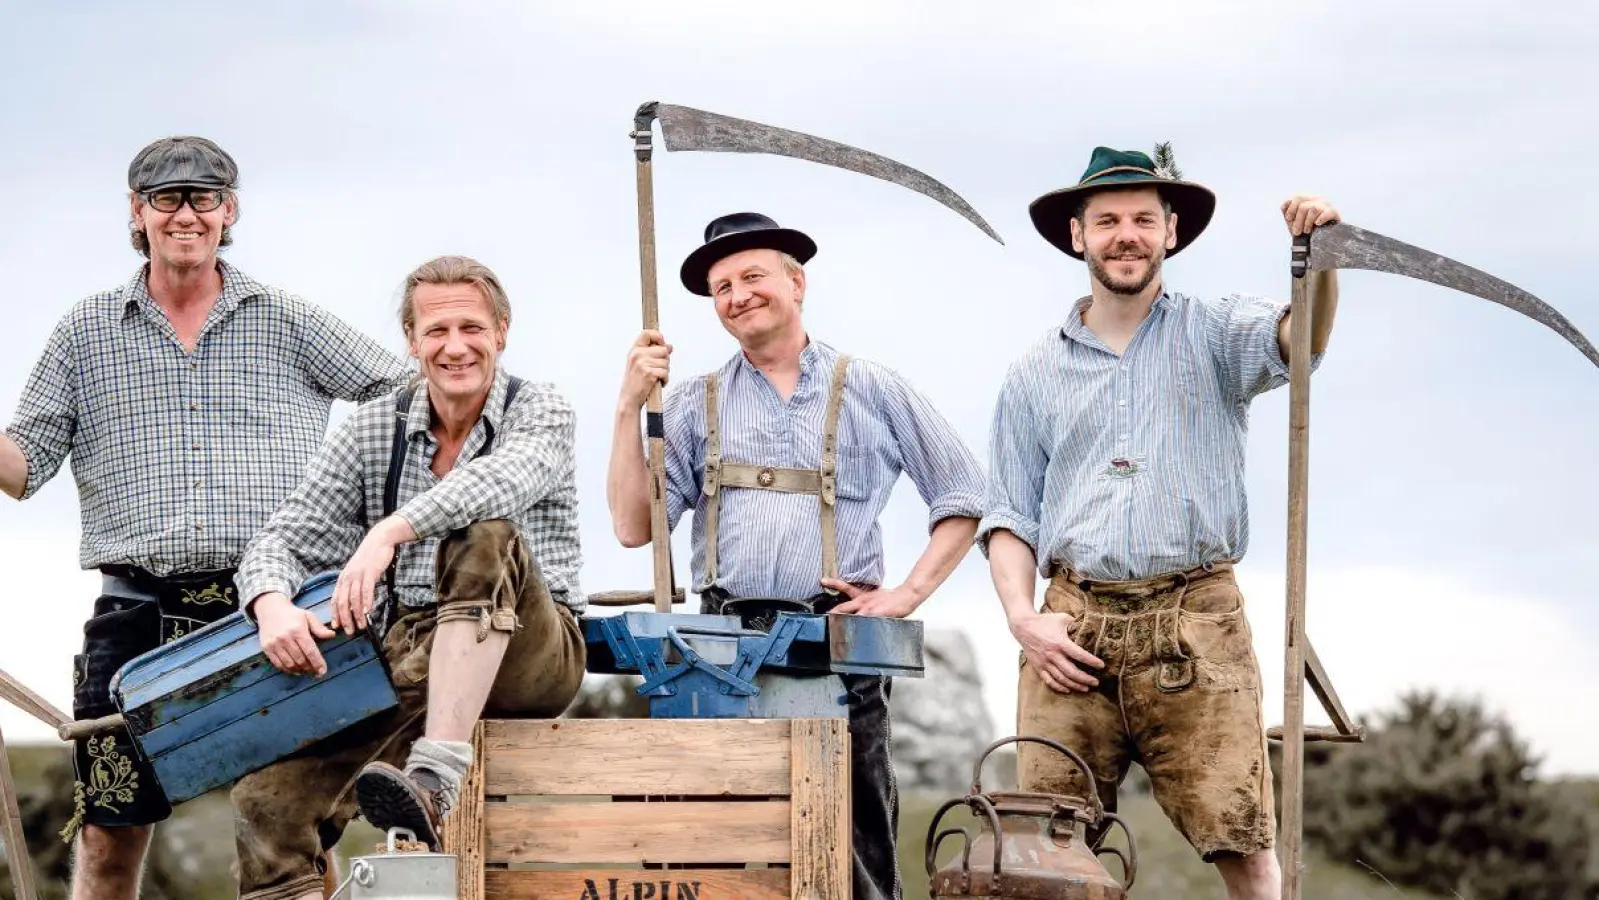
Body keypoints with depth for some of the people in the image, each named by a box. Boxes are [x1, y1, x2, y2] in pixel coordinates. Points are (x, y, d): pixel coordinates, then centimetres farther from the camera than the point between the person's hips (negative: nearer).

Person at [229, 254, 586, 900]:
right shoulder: (374, 430, 11)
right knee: (267, 801, -19)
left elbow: (510, 477, -24)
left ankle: (435, 777, -46)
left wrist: (390, 530, -39)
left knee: (487, 537, -35)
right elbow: (284, 539, 4)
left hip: (527, 655, -3)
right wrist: (272, 604, -21)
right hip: (405, 664, 3)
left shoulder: (540, 412, 0)